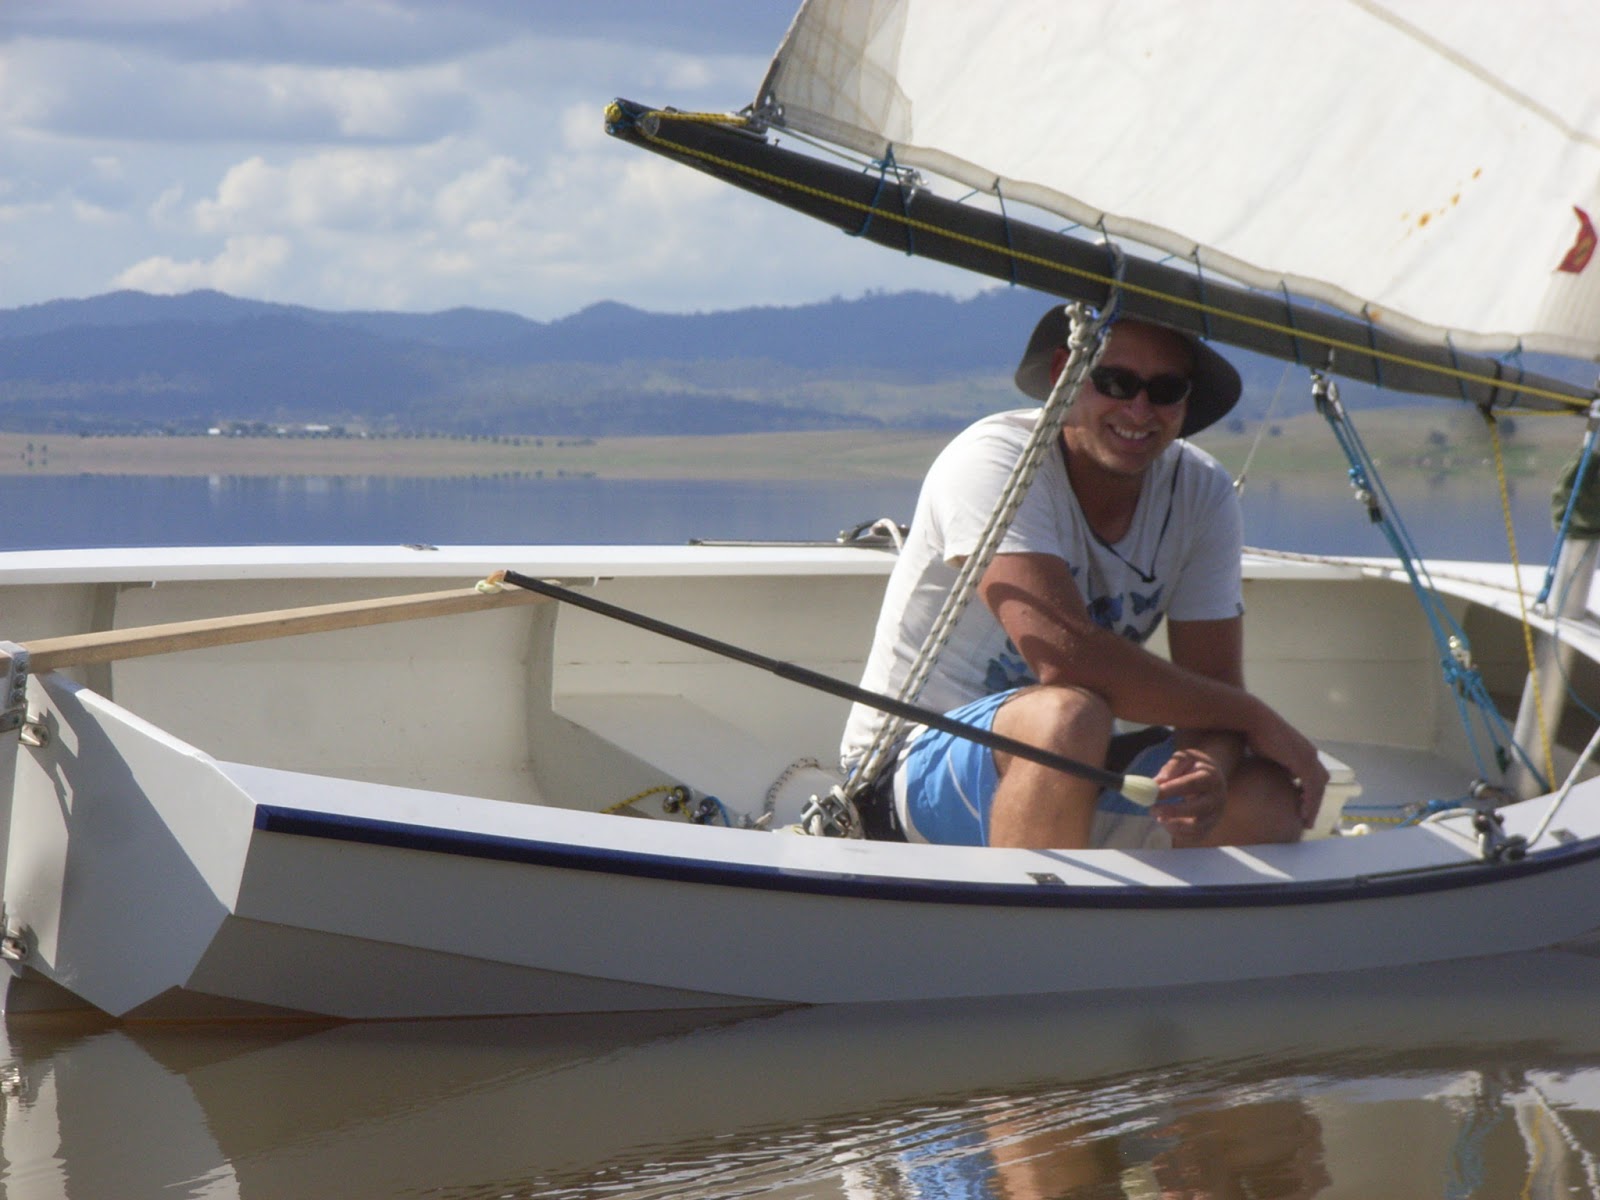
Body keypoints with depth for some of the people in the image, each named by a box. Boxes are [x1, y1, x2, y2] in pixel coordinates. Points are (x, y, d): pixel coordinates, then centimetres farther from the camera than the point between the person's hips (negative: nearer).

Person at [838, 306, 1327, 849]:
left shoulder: (1202, 492, -1)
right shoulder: (994, 461, -20)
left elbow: (1212, 683, -6)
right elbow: (1066, 658, -32)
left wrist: (1208, 769, -30)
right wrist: (1257, 720, -24)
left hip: (1080, 774, 6)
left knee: (1270, 799, -18)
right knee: (1068, 715, -37)